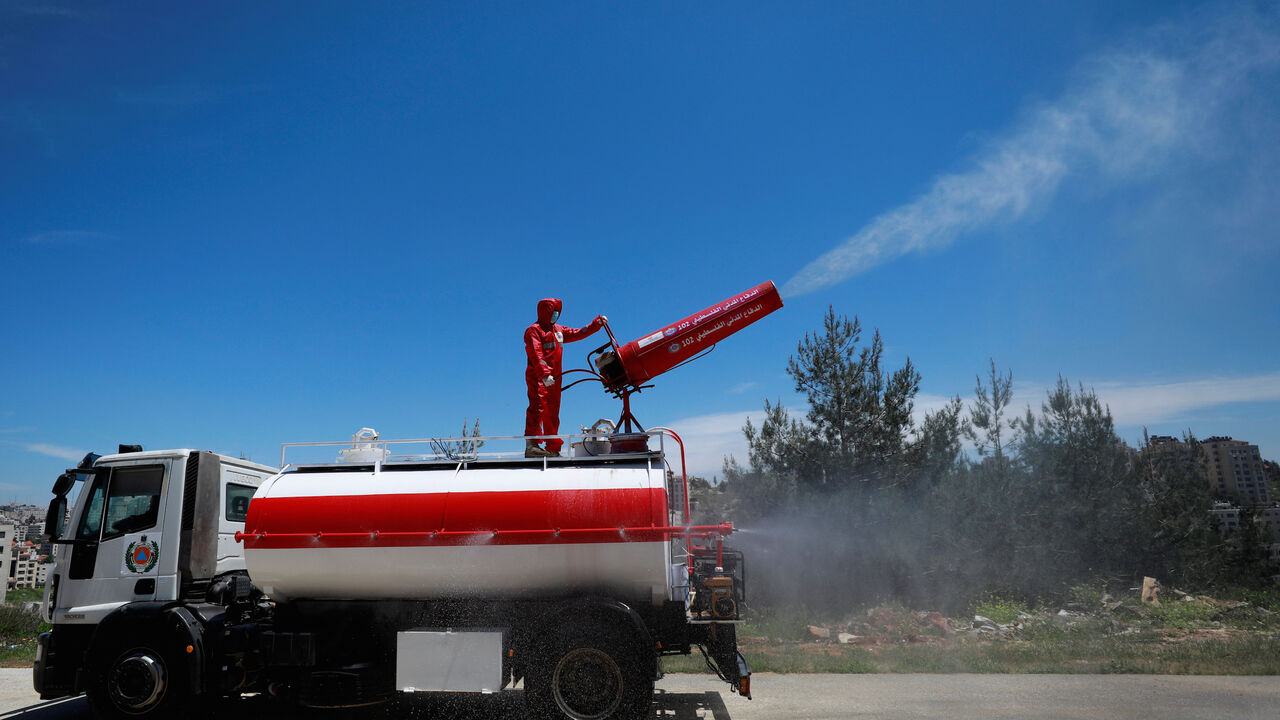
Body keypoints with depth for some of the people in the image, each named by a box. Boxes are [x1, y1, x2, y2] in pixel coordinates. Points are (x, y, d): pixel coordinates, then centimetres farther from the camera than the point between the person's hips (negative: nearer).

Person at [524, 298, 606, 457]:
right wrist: (544, 373, -28)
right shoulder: (534, 330, -1)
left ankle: (552, 449, 14)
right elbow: (536, 354, -15)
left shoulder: (558, 330, 26)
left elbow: (578, 333, 32)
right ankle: (531, 446, -29)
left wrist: (597, 323, 25)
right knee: (538, 406, -22)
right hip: (537, 377, -9)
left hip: (554, 379, 9)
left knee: (552, 413, 9)